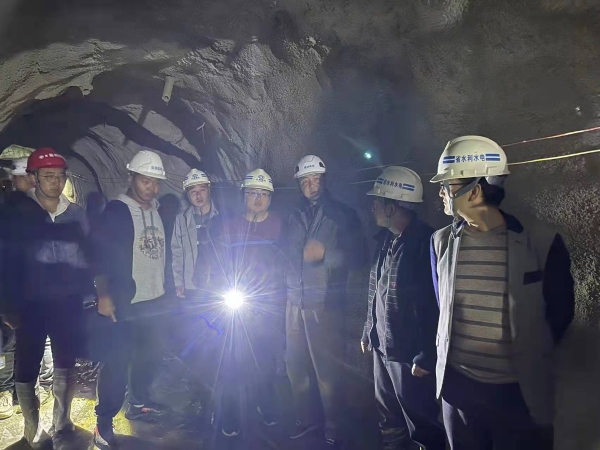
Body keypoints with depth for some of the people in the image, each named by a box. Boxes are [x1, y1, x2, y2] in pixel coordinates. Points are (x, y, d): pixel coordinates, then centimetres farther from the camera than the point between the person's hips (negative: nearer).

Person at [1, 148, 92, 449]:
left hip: (69, 303, 2)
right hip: (32, 305, -2)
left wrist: (88, 291, 1)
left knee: (66, 366, 13)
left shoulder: (76, 214, 1)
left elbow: (88, 255, 7)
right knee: (26, 369, 8)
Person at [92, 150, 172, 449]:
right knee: (117, 361, -2)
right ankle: (104, 423, 14)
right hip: (125, 302, -7)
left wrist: (168, 289, 16)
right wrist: (104, 296, -18)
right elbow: (99, 253, -15)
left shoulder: (159, 210, 9)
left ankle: (138, 403, 37)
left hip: (155, 300, 7)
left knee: (151, 354, 17)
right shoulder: (117, 210, -11)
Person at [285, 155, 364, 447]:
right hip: (296, 302, 5)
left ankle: (332, 426, 21)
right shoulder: (295, 216, 13)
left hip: (326, 303, -4)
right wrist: (288, 288, 13)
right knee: (296, 366, 10)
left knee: (327, 369, 1)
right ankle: (305, 418, 30)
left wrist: (324, 254, -18)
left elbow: (355, 257, -5)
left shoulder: (343, 215, 0)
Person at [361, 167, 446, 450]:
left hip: (409, 353, -8)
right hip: (382, 347, 8)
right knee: (389, 420, 22)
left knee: (421, 424, 10)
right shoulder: (385, 238, 6)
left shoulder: (426, 242, -19)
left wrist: (427, 356, -19)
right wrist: (369, 331, 17)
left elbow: (436, 304, -21)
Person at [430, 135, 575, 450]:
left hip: (521, 392, -2)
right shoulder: (441, 242, -1)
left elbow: (560, 313, 2)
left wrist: (529, 359, 10)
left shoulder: (542, 244, -11)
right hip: (457, 386, 3)